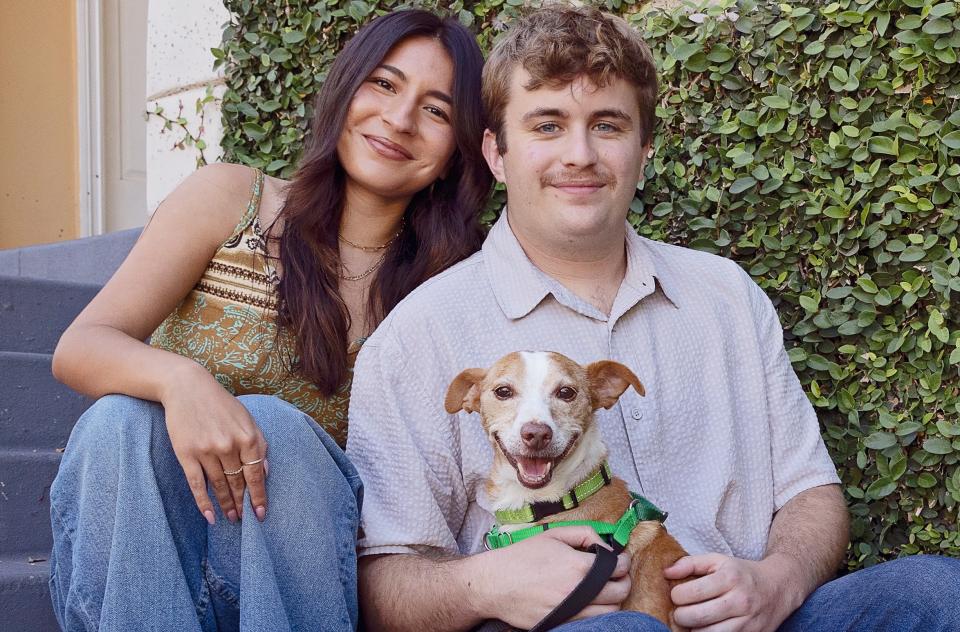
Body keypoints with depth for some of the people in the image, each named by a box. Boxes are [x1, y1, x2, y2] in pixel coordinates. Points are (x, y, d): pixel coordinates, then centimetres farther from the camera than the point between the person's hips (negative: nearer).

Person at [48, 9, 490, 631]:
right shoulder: (227, 200, -2)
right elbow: (79, 347, -8)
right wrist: (179, 377, -30)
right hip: (135, 532, 0)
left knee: (273, 423, -29)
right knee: (124, 421, -30)